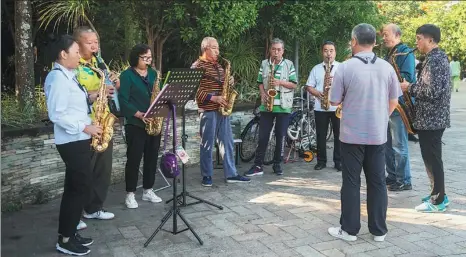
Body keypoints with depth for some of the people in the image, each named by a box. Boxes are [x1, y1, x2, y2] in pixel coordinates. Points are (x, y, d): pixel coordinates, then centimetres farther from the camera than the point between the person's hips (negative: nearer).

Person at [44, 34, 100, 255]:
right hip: (72, 141, -10)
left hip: (77, 139, 10)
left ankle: (67, 233, 24)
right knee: (82, 187, -4)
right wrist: (85, 127, -21)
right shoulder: (58, 78, -17)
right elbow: (57, 115, -22)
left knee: (73, 187, 14)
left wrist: (90, 98, 5)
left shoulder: (67, 76, 14)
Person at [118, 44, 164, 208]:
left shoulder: (153, 73, 13)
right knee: (134, 158, -2)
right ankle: (130, 194, 9)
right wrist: (139, 114, -22)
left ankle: (148, 191, 22)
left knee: (152, 157, 10)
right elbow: (123, 100, -12)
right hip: (135, 124, -6)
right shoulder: (127, 75, -4)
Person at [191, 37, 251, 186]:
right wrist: (213, 98, -21)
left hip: (223, 109, 8)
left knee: (227, 142, 9)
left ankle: (231, 174, 15)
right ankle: (207, 176, 12)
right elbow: (195, 90, -15)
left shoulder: (219, 65, 17)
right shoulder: (198, 66, -7)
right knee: (207, 144, 1)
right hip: (208, 110, -7)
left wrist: (230, 82, 3)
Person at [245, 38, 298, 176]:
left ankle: (277, 165, 16)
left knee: (280, 136, 4)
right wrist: (263, 94, -7)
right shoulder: (264, 64, 8)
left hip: (283, 106, -1)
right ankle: (258, 166, 4)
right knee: (263, 136, 0)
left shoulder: (289, 64, 2)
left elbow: (294, 84, -1)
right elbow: (260, 82, 11)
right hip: (267, 105, 2)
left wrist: (280, 82, -16)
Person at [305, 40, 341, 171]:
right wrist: (318, 93, -11)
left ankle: (338, 161, 11)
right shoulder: (316, 68, 11)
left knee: (339, 135, 2)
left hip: (338, 107, -1)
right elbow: (309, 86, 8)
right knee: (321, 135, 6)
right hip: (320, 107, 2)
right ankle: (321, 161, 15)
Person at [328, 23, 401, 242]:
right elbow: (393, 101, 8)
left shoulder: (345, 67, -12)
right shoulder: (387, 67, 1)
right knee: (377, 182, 10)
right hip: (378, 134, 4)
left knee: (351, 182, 6)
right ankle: (379, 230, 19)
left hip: (352, 134, -3)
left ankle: (349, 229, 13)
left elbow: (334, 101, -5)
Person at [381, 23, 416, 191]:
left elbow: (407, 77, -20)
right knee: (387, 144, 13)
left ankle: (404, 181, 4)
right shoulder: (389, 54, 18)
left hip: (399, 104, -9)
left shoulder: (405, 52, -9)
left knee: (399, 145, -5)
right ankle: (392, 176, 24)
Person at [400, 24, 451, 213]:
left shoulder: (434, 59, -18)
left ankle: (438, 201, 6)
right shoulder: (438, 57, 15)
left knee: (432, 159, -3)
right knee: (432, 158, 16)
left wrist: (410, 88, -12)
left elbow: (432, 91, -25)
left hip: (431, 118, -10)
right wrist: (414, 87, 10)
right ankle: (438, 194, 25)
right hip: (434, 117, 10)